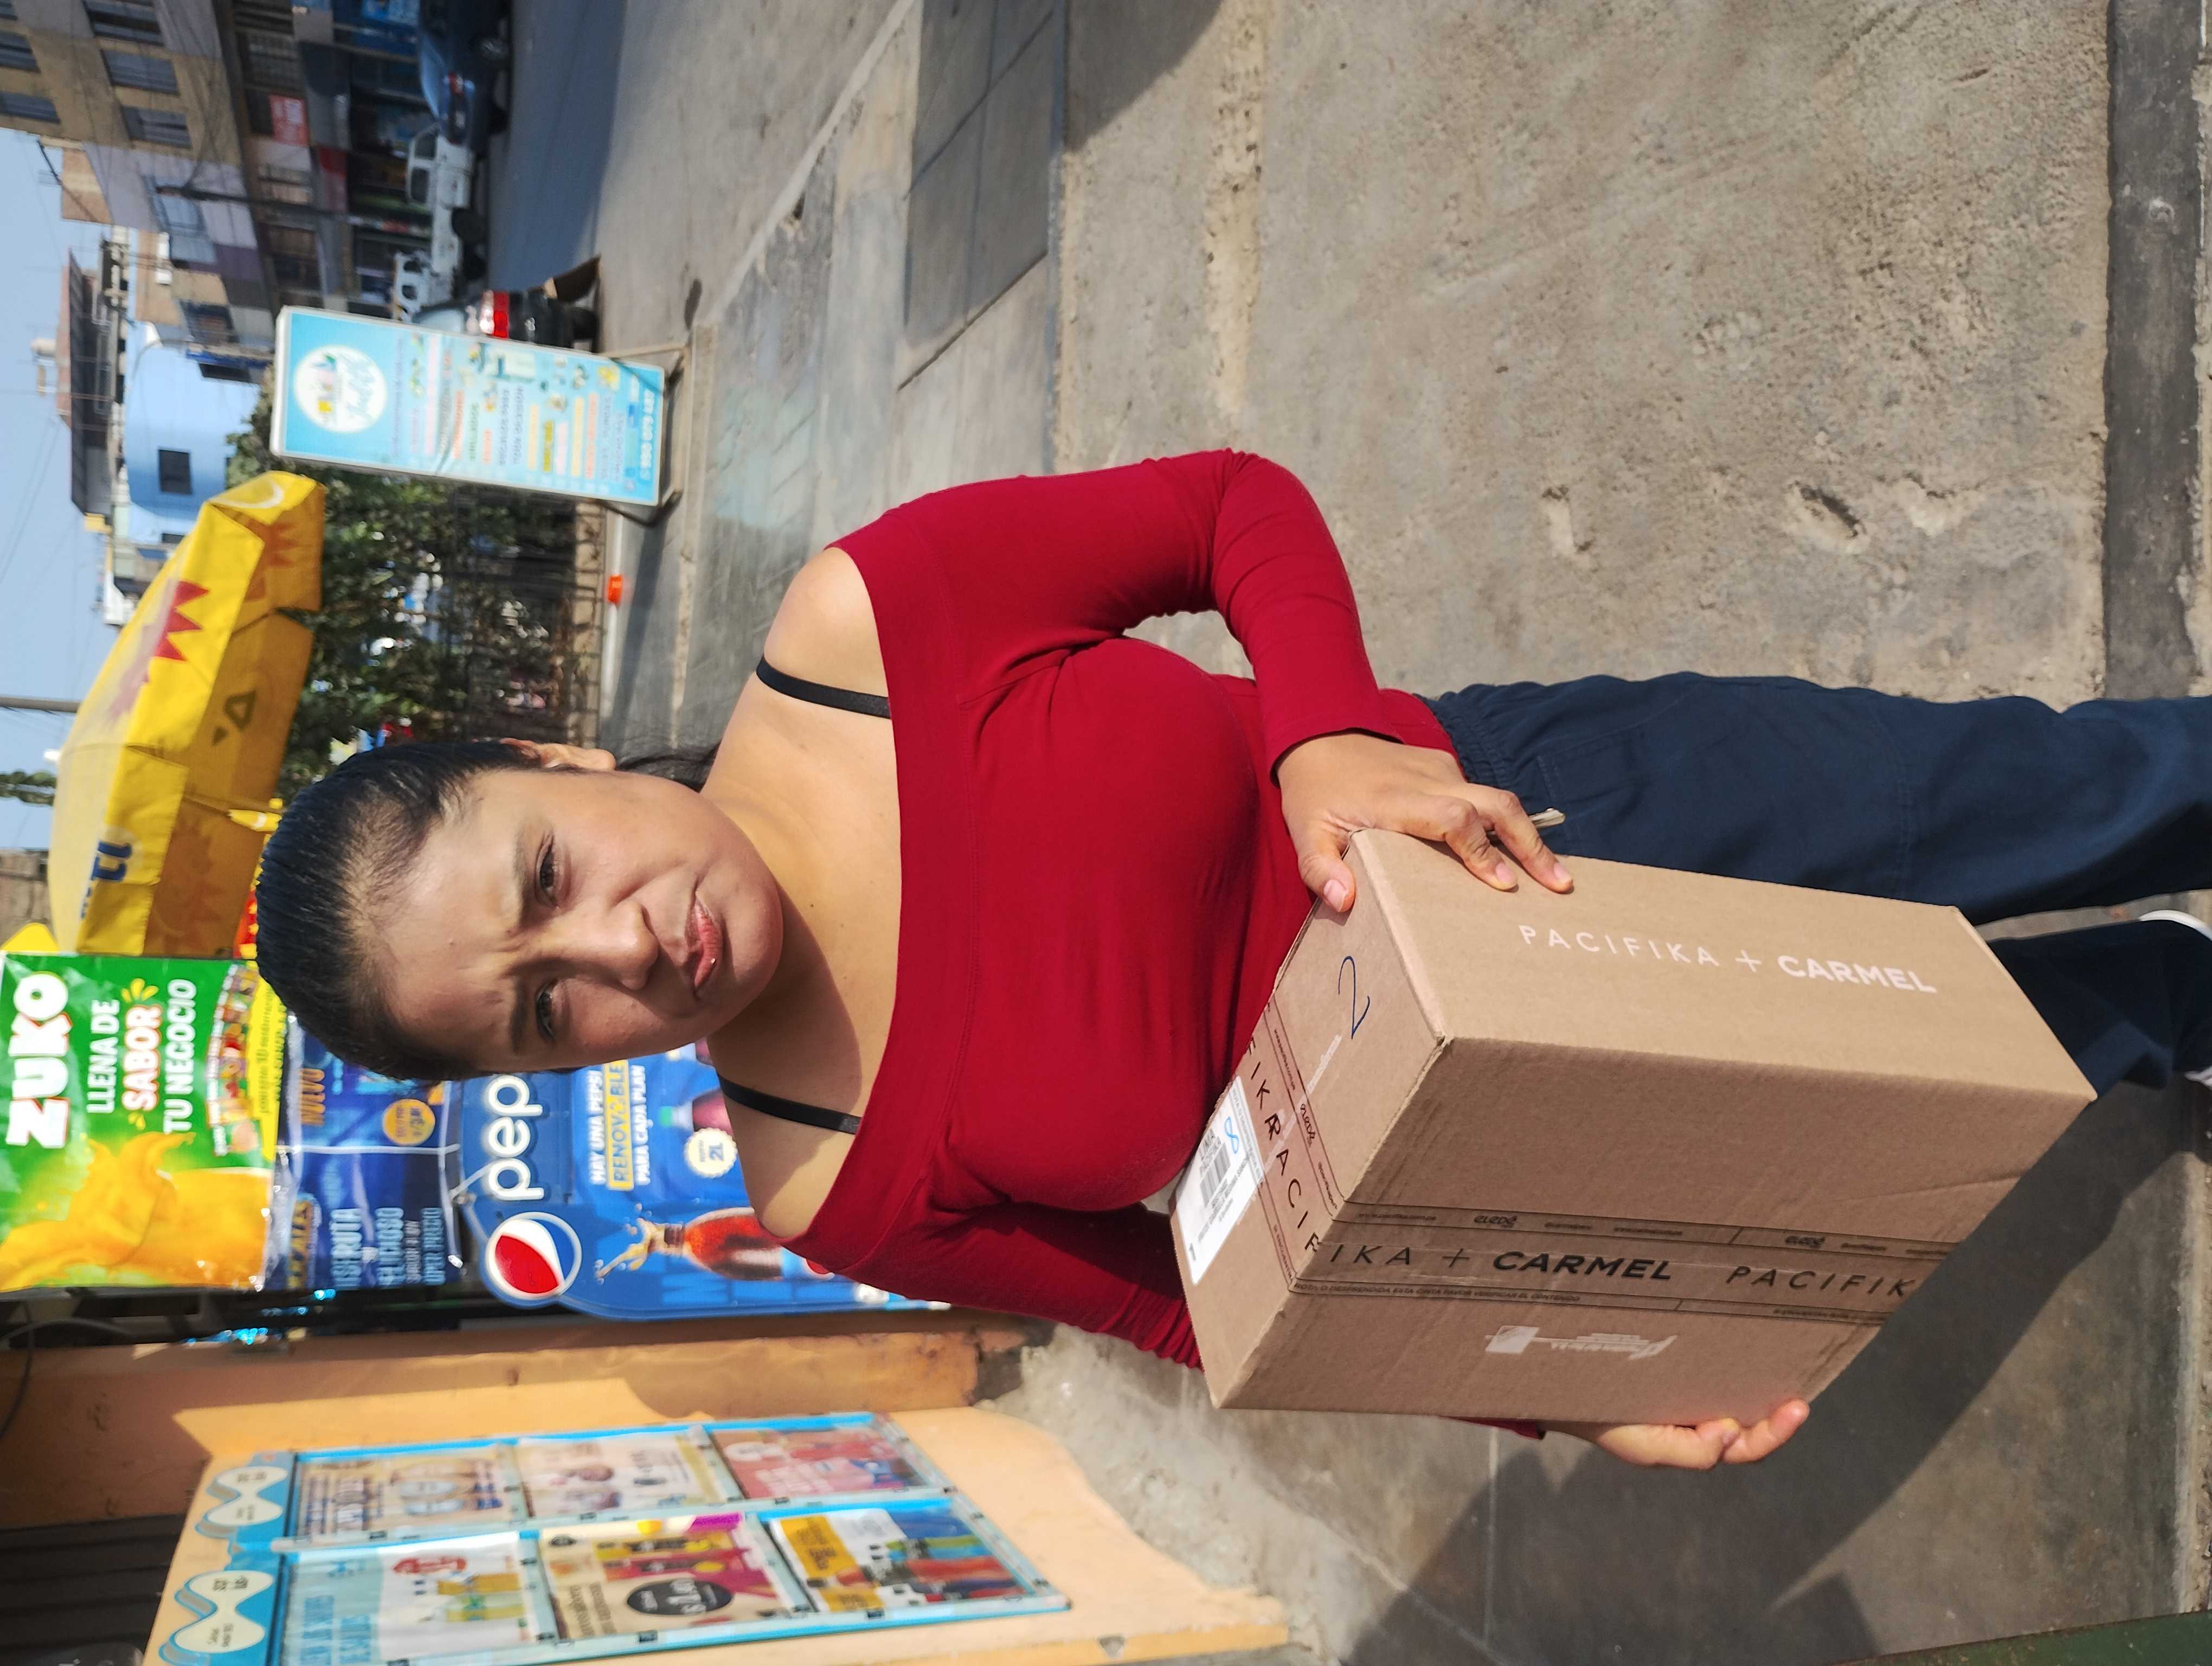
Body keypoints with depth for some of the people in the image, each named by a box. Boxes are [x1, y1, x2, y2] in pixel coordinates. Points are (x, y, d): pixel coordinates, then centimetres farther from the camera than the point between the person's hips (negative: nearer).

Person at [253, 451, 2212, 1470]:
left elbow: (1238, 502, -13)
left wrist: (1335, 736, -32)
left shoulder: (857, 619, -22)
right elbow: (1202, 1311, -8)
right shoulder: (842, 1188, -17)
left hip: (1499, 799, 1)